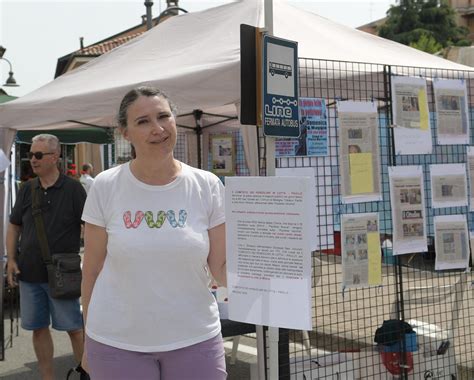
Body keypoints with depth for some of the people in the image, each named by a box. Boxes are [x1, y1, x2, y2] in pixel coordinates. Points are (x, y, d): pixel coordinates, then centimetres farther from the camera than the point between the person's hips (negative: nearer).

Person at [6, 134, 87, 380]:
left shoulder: (72, 189, -5)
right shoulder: (26, 189, 7)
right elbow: (14, 226, 14)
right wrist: (11, 260, 4)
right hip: (29, 274, 4)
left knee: (74, 328, 2)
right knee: (38, 328, 11)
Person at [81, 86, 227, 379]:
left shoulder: (207, 186, -2)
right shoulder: (106, 187, -4)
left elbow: (221, 270, 0)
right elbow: (92, 270, 2)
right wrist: (88, 343, 4)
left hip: (195, 339, 1)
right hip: (115, 343, 0)